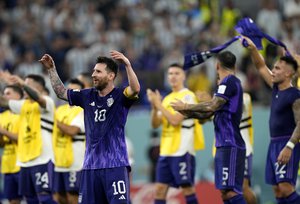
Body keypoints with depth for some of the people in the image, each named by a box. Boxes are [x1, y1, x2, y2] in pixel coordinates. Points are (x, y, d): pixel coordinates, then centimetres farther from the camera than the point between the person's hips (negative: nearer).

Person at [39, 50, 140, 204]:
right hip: (90, 165, 6)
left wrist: (127, 65, -38)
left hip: (115, 165, -6)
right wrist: (51, 69, 15)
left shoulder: (120, 95, -5)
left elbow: (135, 89, -26)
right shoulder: (88, 96, 12)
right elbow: (61, 92, 22)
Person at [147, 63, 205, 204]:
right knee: (160, 189, 3)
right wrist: (154, 107, -5)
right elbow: (155, 124, 12)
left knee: (187, 188, -5)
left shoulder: (187, 96, -8)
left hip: (182, 151, -8)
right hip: (166, 151, 8)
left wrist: (159, 104, -11)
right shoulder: (167, 98, 16)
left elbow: (175, 120, -18)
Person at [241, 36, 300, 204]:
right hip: (274, 144, 9)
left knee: (285, 187, -19)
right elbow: (261, 67, 18)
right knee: (277, 189, 6)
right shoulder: (276, 89, 10)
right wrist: (252, 48, 5)